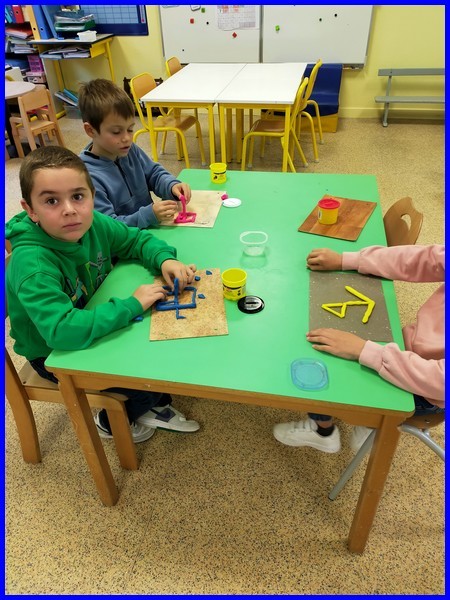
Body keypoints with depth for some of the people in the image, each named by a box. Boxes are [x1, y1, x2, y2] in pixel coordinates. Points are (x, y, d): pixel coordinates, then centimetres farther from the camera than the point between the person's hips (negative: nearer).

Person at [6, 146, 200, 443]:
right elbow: (62, 331, -45)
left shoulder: (94, 223, -16)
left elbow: (137, 239, 1)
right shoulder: (32, 263, -35)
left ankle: (156, 405, 21)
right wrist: (132, 305, -38)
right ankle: (113, 421, 16)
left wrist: (165, 260, -20)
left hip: (95, 324, 6)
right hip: (54, 355, -6)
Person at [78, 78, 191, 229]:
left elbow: (154, 173, 16)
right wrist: (149, 215, -31)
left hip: (151, 231, 7)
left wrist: (172, 186, -6)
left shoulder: (130, 150, 3)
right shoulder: (87, 176, -19)